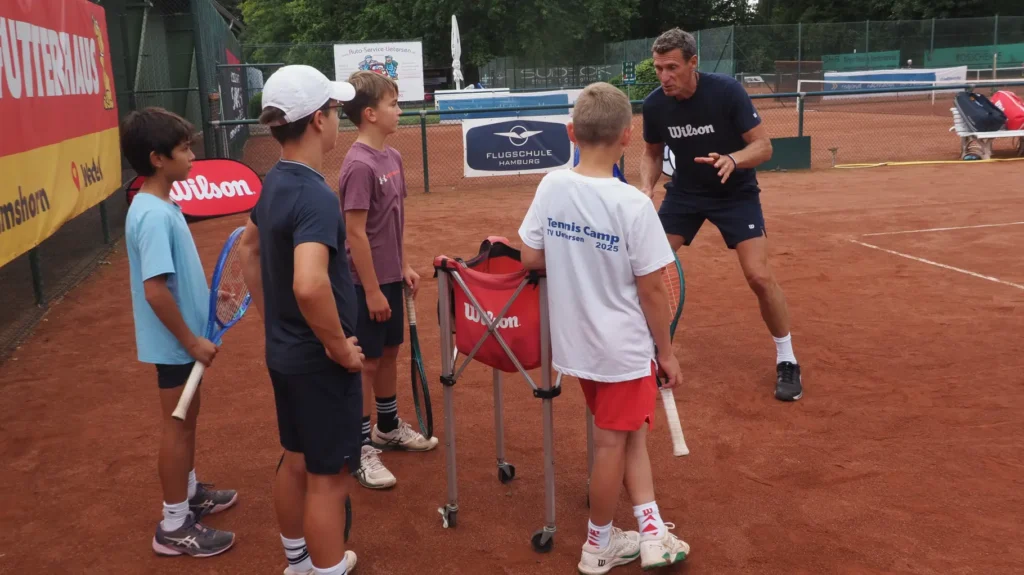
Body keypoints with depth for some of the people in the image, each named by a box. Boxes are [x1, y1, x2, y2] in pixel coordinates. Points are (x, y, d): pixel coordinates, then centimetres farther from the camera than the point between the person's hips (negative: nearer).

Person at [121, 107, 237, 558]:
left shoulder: (160, 206, 5)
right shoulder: (154, 216, -25)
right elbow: (155, 290, -29)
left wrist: (206, 298, 19)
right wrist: (191, 340, -22)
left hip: (184, 338, 9)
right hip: (175, 342, -9)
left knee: (187, 418, 22)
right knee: (177, 426, 2)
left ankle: (190, 493, 40)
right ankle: (175, 525, 16)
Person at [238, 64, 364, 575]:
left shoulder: (274, 182, 4)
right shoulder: (316, 196, -25)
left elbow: (249, 249, 19)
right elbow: (309, 285, -40)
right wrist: (340, 346, -25)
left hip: (282, 352, 9)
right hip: (320, 361, -9)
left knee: (295, 460, 23)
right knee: (328, 477, 5)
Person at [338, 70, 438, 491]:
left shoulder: (392, 157, 6)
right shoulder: (359, 165, -20)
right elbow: (356, 233, -20)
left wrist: (403, 266, 15)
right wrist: (372, 290, -18)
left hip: (389, 278, 8)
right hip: (367, 283, -8)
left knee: (389, 353, 20)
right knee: (364, 363, 2)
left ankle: (388, 427, 38)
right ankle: (360, 449, 14)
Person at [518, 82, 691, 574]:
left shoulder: (551, 186, -7)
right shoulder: (632, 203, -21)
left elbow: (531, 260, -1)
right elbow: (651, 289, -16)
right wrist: (666, 352, -3)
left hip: (576, 342, 5)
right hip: (623, 346, -5)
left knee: (629, 432, 21)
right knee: (613, 441, 11)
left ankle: (652, 532, 24)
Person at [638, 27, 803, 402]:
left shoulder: (727, 91, -24)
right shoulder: (654, 105, -13)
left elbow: (763, 146, -20)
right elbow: (652, 154, 5)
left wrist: (733, 160, -41)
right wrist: (647, 187, -15)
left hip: (735, 192, -4)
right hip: (685, 191, 4)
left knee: (759, 276, -15)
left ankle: (786, 361, 5)